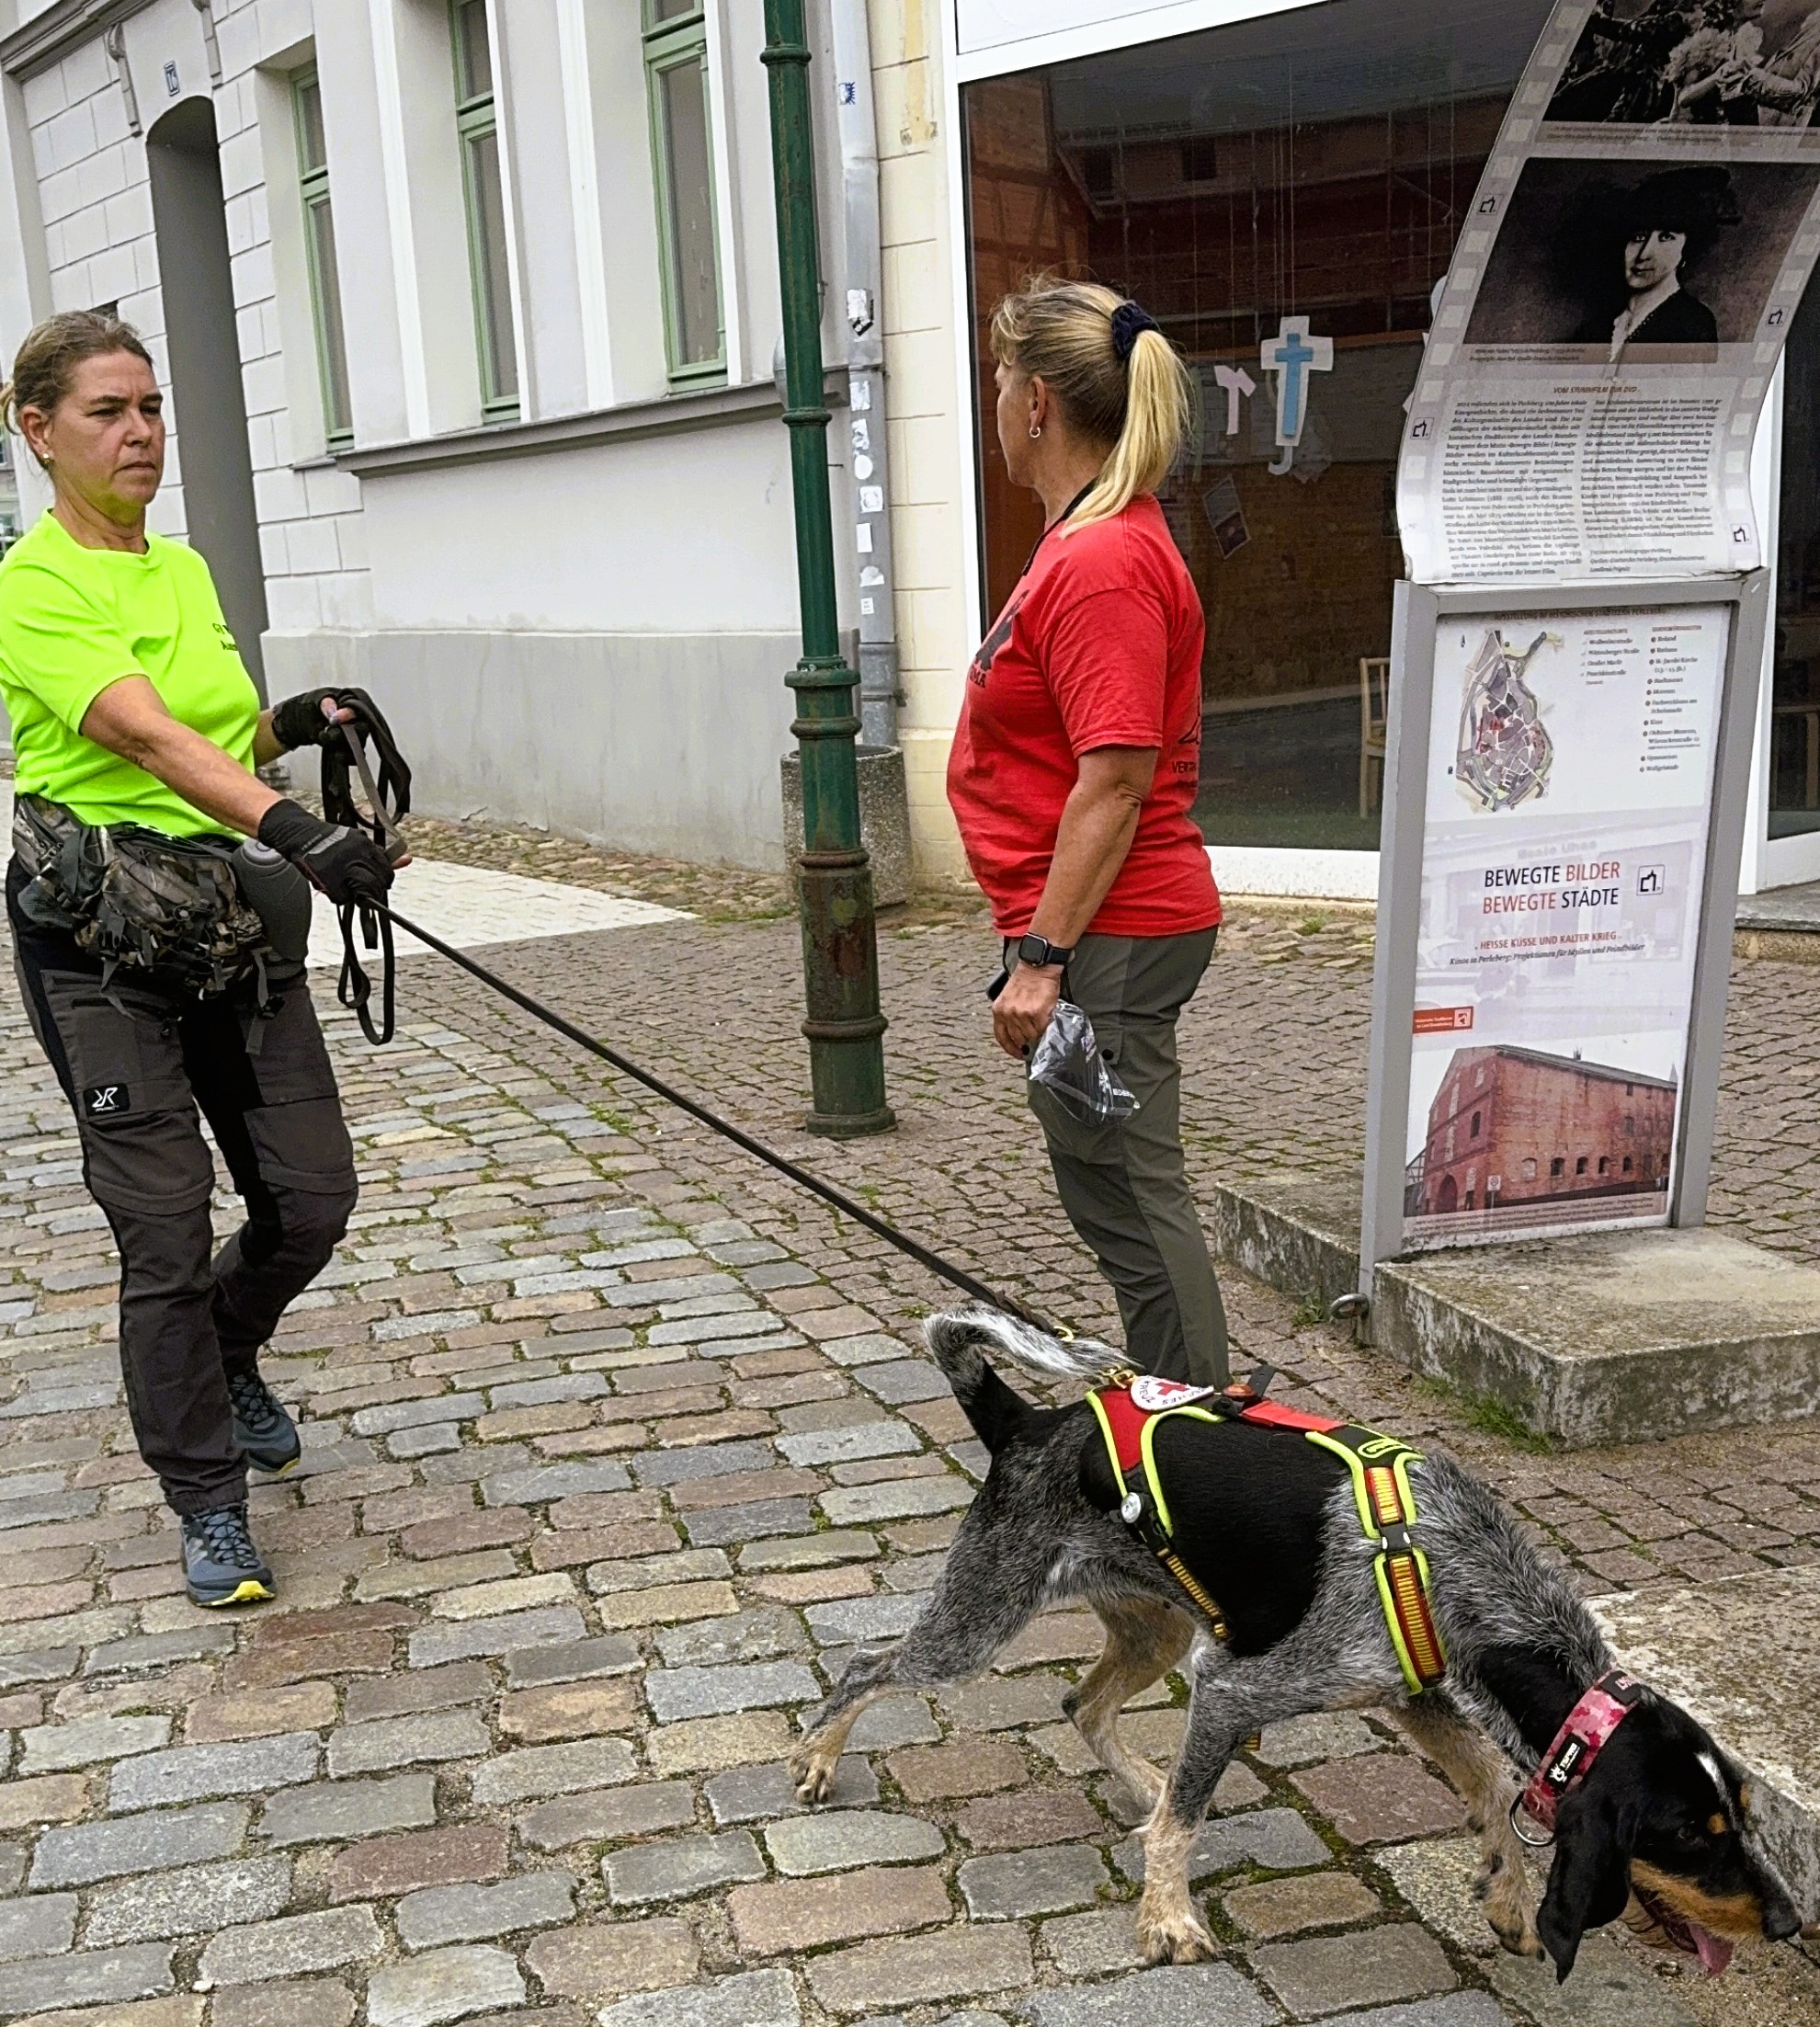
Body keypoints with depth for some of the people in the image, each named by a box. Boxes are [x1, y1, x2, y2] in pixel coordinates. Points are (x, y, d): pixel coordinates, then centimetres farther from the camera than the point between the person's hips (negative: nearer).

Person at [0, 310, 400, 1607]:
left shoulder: (186, 570, 12)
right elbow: (146, 735, -29)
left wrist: (291, 724, 0)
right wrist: (291, 826, -43)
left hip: (232, 924, 7)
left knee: (314, 1196, 5)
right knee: (167, 1231, -2)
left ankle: (225, 1360, 36)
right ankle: (210, 1508, 14)